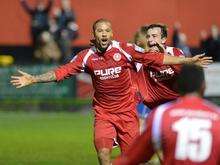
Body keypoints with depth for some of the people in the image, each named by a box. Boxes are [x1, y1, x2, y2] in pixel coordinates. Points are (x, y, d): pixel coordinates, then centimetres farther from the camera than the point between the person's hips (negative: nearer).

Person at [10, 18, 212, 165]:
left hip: (127, 112, 0)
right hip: (103, 113, 0)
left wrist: (189, 61, -10)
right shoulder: (87, 56, -5)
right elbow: (61, 72, -4)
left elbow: (155, 58, -8)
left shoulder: (124, 50, -9)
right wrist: (33, 79, -11)